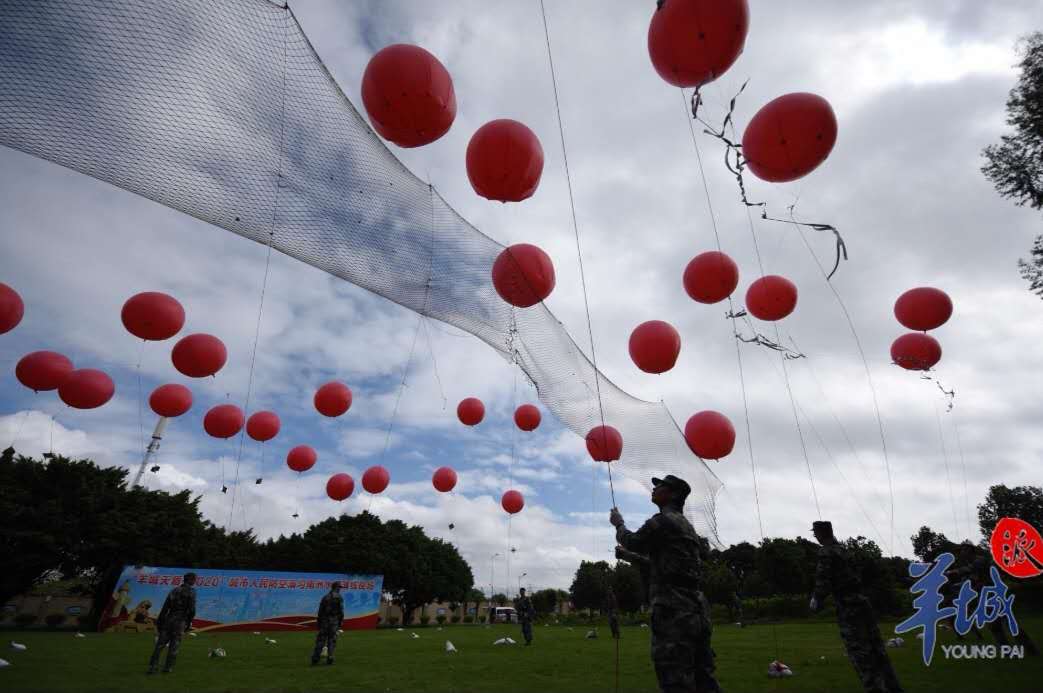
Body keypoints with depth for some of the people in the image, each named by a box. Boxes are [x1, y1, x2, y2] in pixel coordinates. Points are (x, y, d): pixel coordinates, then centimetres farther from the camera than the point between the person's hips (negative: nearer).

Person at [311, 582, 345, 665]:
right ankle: (329, 658, 2)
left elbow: (320, 611, 7)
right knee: (332, 640, 5)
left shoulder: (325, 597, 8)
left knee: (321, 639, 7)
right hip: (334, 621, -3)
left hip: (324, 620, 3)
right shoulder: (339, 598, -2)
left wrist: (318, 621, 14)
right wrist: (341, 621, 2)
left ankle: (315, 658, 3)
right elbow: (341, 611, -6)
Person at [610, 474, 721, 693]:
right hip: (695, 610, 10)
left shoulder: (663, 521, -9)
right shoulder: (685, 524, 21)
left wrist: (618, 524, 21)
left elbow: (633, 541, 3)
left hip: (673, 611, -10)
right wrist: (631, 556, 34)